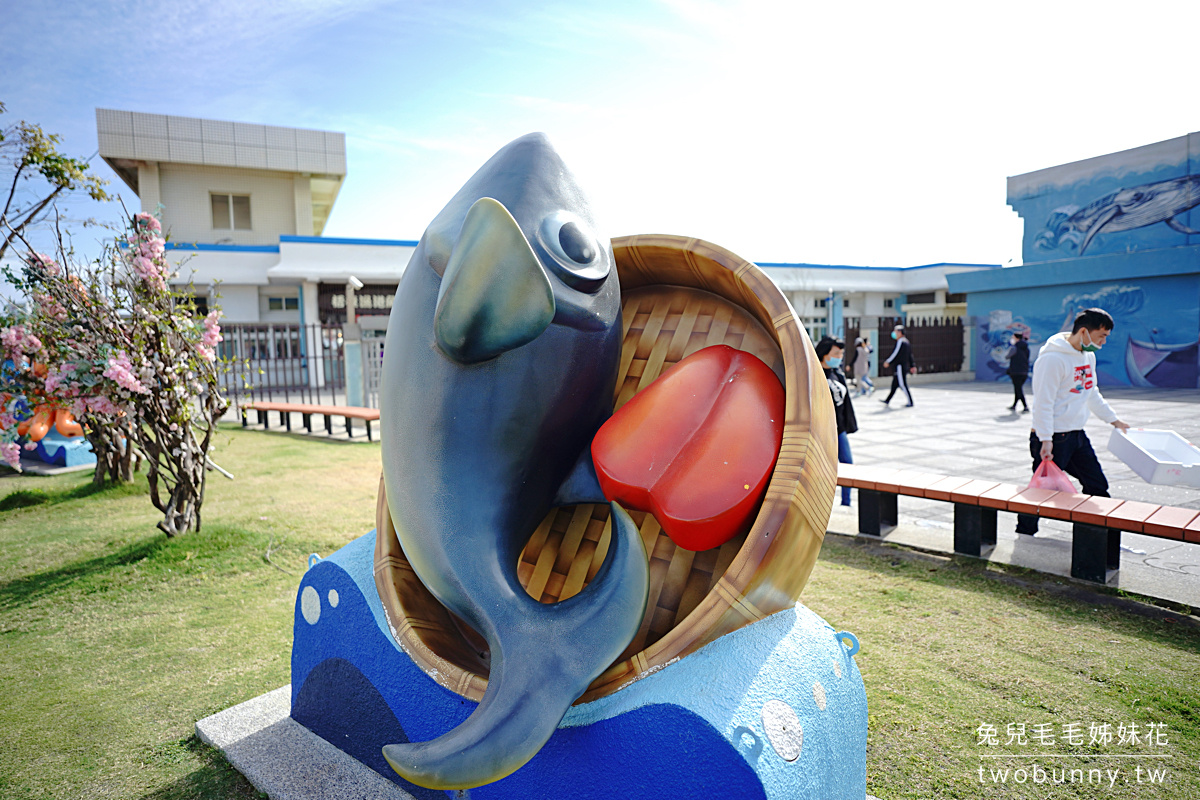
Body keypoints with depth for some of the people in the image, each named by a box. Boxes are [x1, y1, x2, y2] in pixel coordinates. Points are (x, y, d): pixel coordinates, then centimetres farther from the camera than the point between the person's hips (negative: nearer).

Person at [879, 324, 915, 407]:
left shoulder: (900, 342, -14)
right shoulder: (906, 341, 17)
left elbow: (895, 353, -15)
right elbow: (910, 355, 18)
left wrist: (888, 361, -5)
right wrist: (912, 366, 20)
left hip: (900, 366, -10)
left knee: (903, 385, -7)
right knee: (894, 385, 12)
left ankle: (910, 402, -5)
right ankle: (887, 400, 17)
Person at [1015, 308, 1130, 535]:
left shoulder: (1089, 355, 11)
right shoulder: (1052, 358, -18)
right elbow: (1043, 403, -20)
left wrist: (1113, 420, 28)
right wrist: (1046, 440, -24)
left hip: (1078, 435, 9)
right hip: (1053, 438, -9)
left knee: (1098, 486, 13)